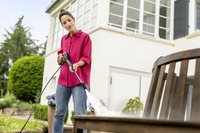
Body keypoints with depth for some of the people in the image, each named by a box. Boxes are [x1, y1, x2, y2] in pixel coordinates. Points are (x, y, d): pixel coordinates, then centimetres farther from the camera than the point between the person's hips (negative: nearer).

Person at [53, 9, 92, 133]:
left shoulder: (85, 37, 1)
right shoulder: (64, 39, 17)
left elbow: (86, 58, -5)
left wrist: (77, 64, -25)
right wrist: (60, 57, 6)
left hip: (79, 81, -5)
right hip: (63, 80, 5)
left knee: (80, 114, -9)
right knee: (59, 113, 5)